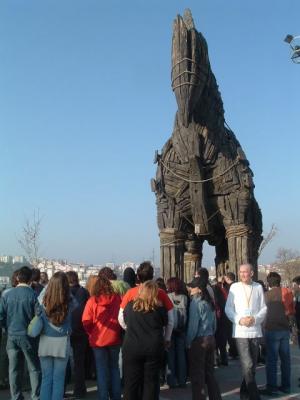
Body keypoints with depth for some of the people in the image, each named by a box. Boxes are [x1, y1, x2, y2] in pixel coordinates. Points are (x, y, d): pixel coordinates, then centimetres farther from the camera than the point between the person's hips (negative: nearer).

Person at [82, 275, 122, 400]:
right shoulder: (117, 299, -8)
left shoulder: (92, 301, -12)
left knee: (102, 370, 9)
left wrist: (91, 333, 7)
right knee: (114, 368, 16)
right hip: (114, 338, 2)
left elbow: (86, 322, -11)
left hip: (98, 339, -2)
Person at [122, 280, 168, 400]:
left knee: (131, 382, 9)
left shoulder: (130, 306, -1)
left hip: (131, 347, 1)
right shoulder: (159, 307, -4)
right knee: (151, 381, 9)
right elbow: (164, 322, 12)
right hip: (153, 348, 0)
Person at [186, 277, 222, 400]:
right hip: (210, 339, 7)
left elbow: (193, 324, -16)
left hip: (199, 340, -7)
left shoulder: (196, 301, -14)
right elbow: (214, 322, 13)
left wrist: (188, 342, -7)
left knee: (197, 374, 3)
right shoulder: (209, 301, 7)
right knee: (209, 372, 17)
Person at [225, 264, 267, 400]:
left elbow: (264, 308, 5)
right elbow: (228, 308, 2)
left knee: (252, 366, 12)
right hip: (240, 331, -2)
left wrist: (255, 319, -11)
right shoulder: (234, 287, 0)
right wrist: (239, 320, -12)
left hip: (255, 331, 2)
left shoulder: (258, 287, 3)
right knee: (247, 365, -11)